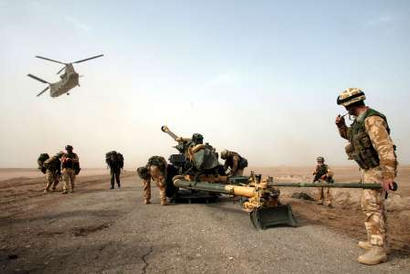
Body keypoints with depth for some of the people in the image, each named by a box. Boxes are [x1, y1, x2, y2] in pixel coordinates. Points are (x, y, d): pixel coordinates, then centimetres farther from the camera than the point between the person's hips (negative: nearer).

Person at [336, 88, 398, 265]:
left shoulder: (372, 119, -22)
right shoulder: (359, 120, 9)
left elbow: (385, 147, -30)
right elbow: (349, 135, 27)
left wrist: (388, 175, -34)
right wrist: (341, 125, 8)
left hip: (377, 170, -10)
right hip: (368, 170, 10)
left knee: (371, 205, -13)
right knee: (375, 205, 17)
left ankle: (378, 249, -8)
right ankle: (376, 241, 30)